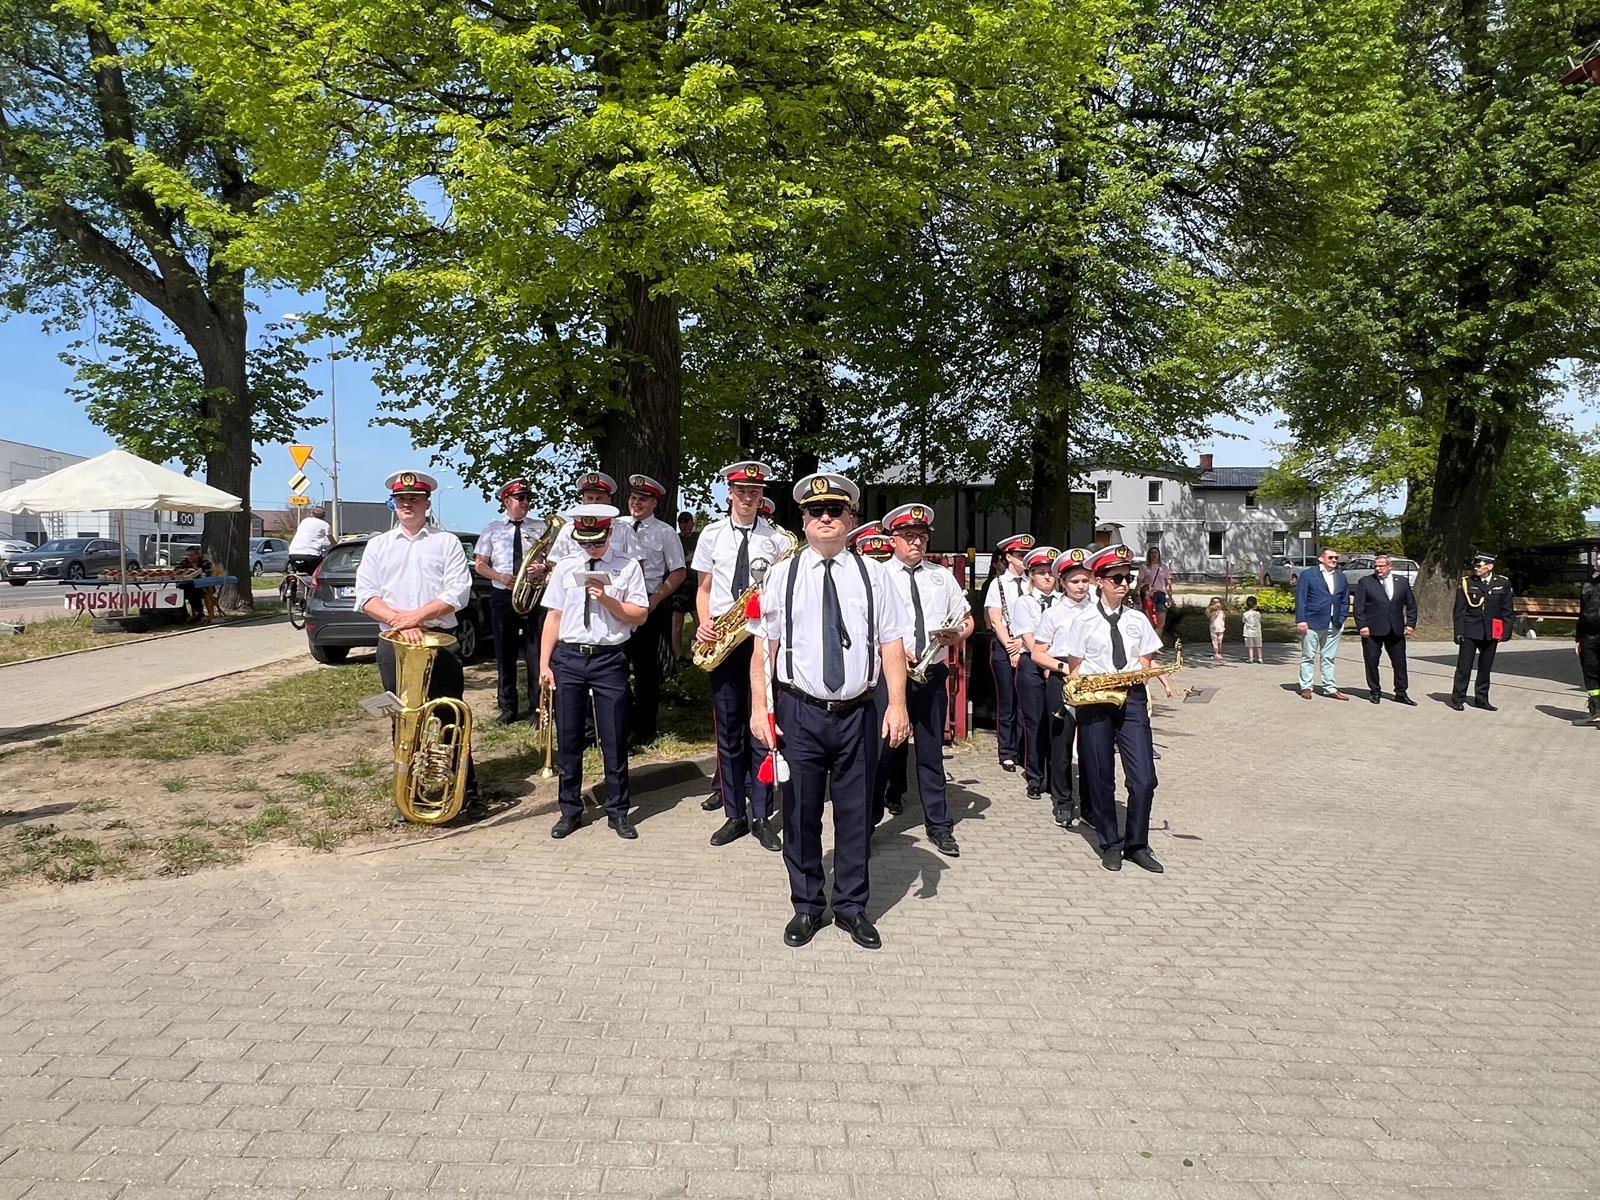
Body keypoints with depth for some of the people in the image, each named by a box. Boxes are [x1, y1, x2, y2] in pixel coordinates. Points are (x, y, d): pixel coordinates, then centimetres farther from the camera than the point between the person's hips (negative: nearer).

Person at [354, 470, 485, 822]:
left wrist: (416, 616, -14)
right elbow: (365, 595, 2)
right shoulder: (378, 546, 13)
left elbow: (458, 593, -5)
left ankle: (468, 793, 2)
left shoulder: (447, 542, 6)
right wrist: (400, 621, -13)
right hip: (393, 644, 3)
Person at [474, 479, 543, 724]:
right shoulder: (492, 529, 7)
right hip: (502, 596, 1)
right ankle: (507, 708, 16)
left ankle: (537, 707, 5)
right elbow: (479, 565, 7)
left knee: (535, 652, -3)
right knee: (504, 653, 6)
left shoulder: (539, 529, 6)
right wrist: (501, 577, -10)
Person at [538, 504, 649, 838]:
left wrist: (607, 599, -15)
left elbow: (639, 615, 0)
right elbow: (554, 616, 8)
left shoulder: (628, 567, 1)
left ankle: (618, 811, 17)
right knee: (568, 739, 8)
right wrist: (544, 662, 3)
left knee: (614, 739, 3)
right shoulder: (565, 567, 8)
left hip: (609, 660, -2)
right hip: (568, 658, 2)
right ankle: (570, 810, 22)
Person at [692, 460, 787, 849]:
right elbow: (704, 588, 10)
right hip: (721, 639, 1)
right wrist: (704, 624, -6)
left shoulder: (777, 539, 4)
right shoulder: (712, 534, 7)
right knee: (728, 730, 6)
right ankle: (734, 814, 17)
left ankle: (760, 816, 11)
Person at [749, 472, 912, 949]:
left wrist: (897, 703, -8)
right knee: (801, 814, 8)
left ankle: (851, 906, 28)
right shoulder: (782, 575, 2)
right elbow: (765, 646, 0)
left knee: (855, 813, 10)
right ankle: (806, 907, 26)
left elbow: (891, 643, 1)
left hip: (858, 713, 1)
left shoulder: (872, 574, 4)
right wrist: (759, 707, -7)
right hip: (799, 712, 0)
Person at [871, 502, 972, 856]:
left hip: (933, 674, 3)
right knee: (884, 747, -3)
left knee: (931, 750, 11)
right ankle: (867, 821, 11)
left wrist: (956, 635, -6)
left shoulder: (942, 576, 11)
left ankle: (938, 825, 22)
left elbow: (967, 621, 16)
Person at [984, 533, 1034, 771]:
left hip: (1026, 648, 2)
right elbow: (996, 621, -5)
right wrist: (1011, 649, -10)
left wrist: (1022, 642, -11)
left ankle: (1021, 750, 15)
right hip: (1003, 648, -2)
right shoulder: (998, 584, 0)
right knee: (1007, 703, 3)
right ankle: (1006, 754, 11)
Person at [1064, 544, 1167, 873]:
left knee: (1144, 780, -4)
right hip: (1094, 703, -2)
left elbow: (1146, 664, 13)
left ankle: (1137, 845, 13)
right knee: (1101, 779, 5)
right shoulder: (1084, 621, 1)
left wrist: (1141, 674, -8)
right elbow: (1074, 669, 4)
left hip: (1131, 700, 2)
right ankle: (1110, 845, 20)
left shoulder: (1138, 620, 9)